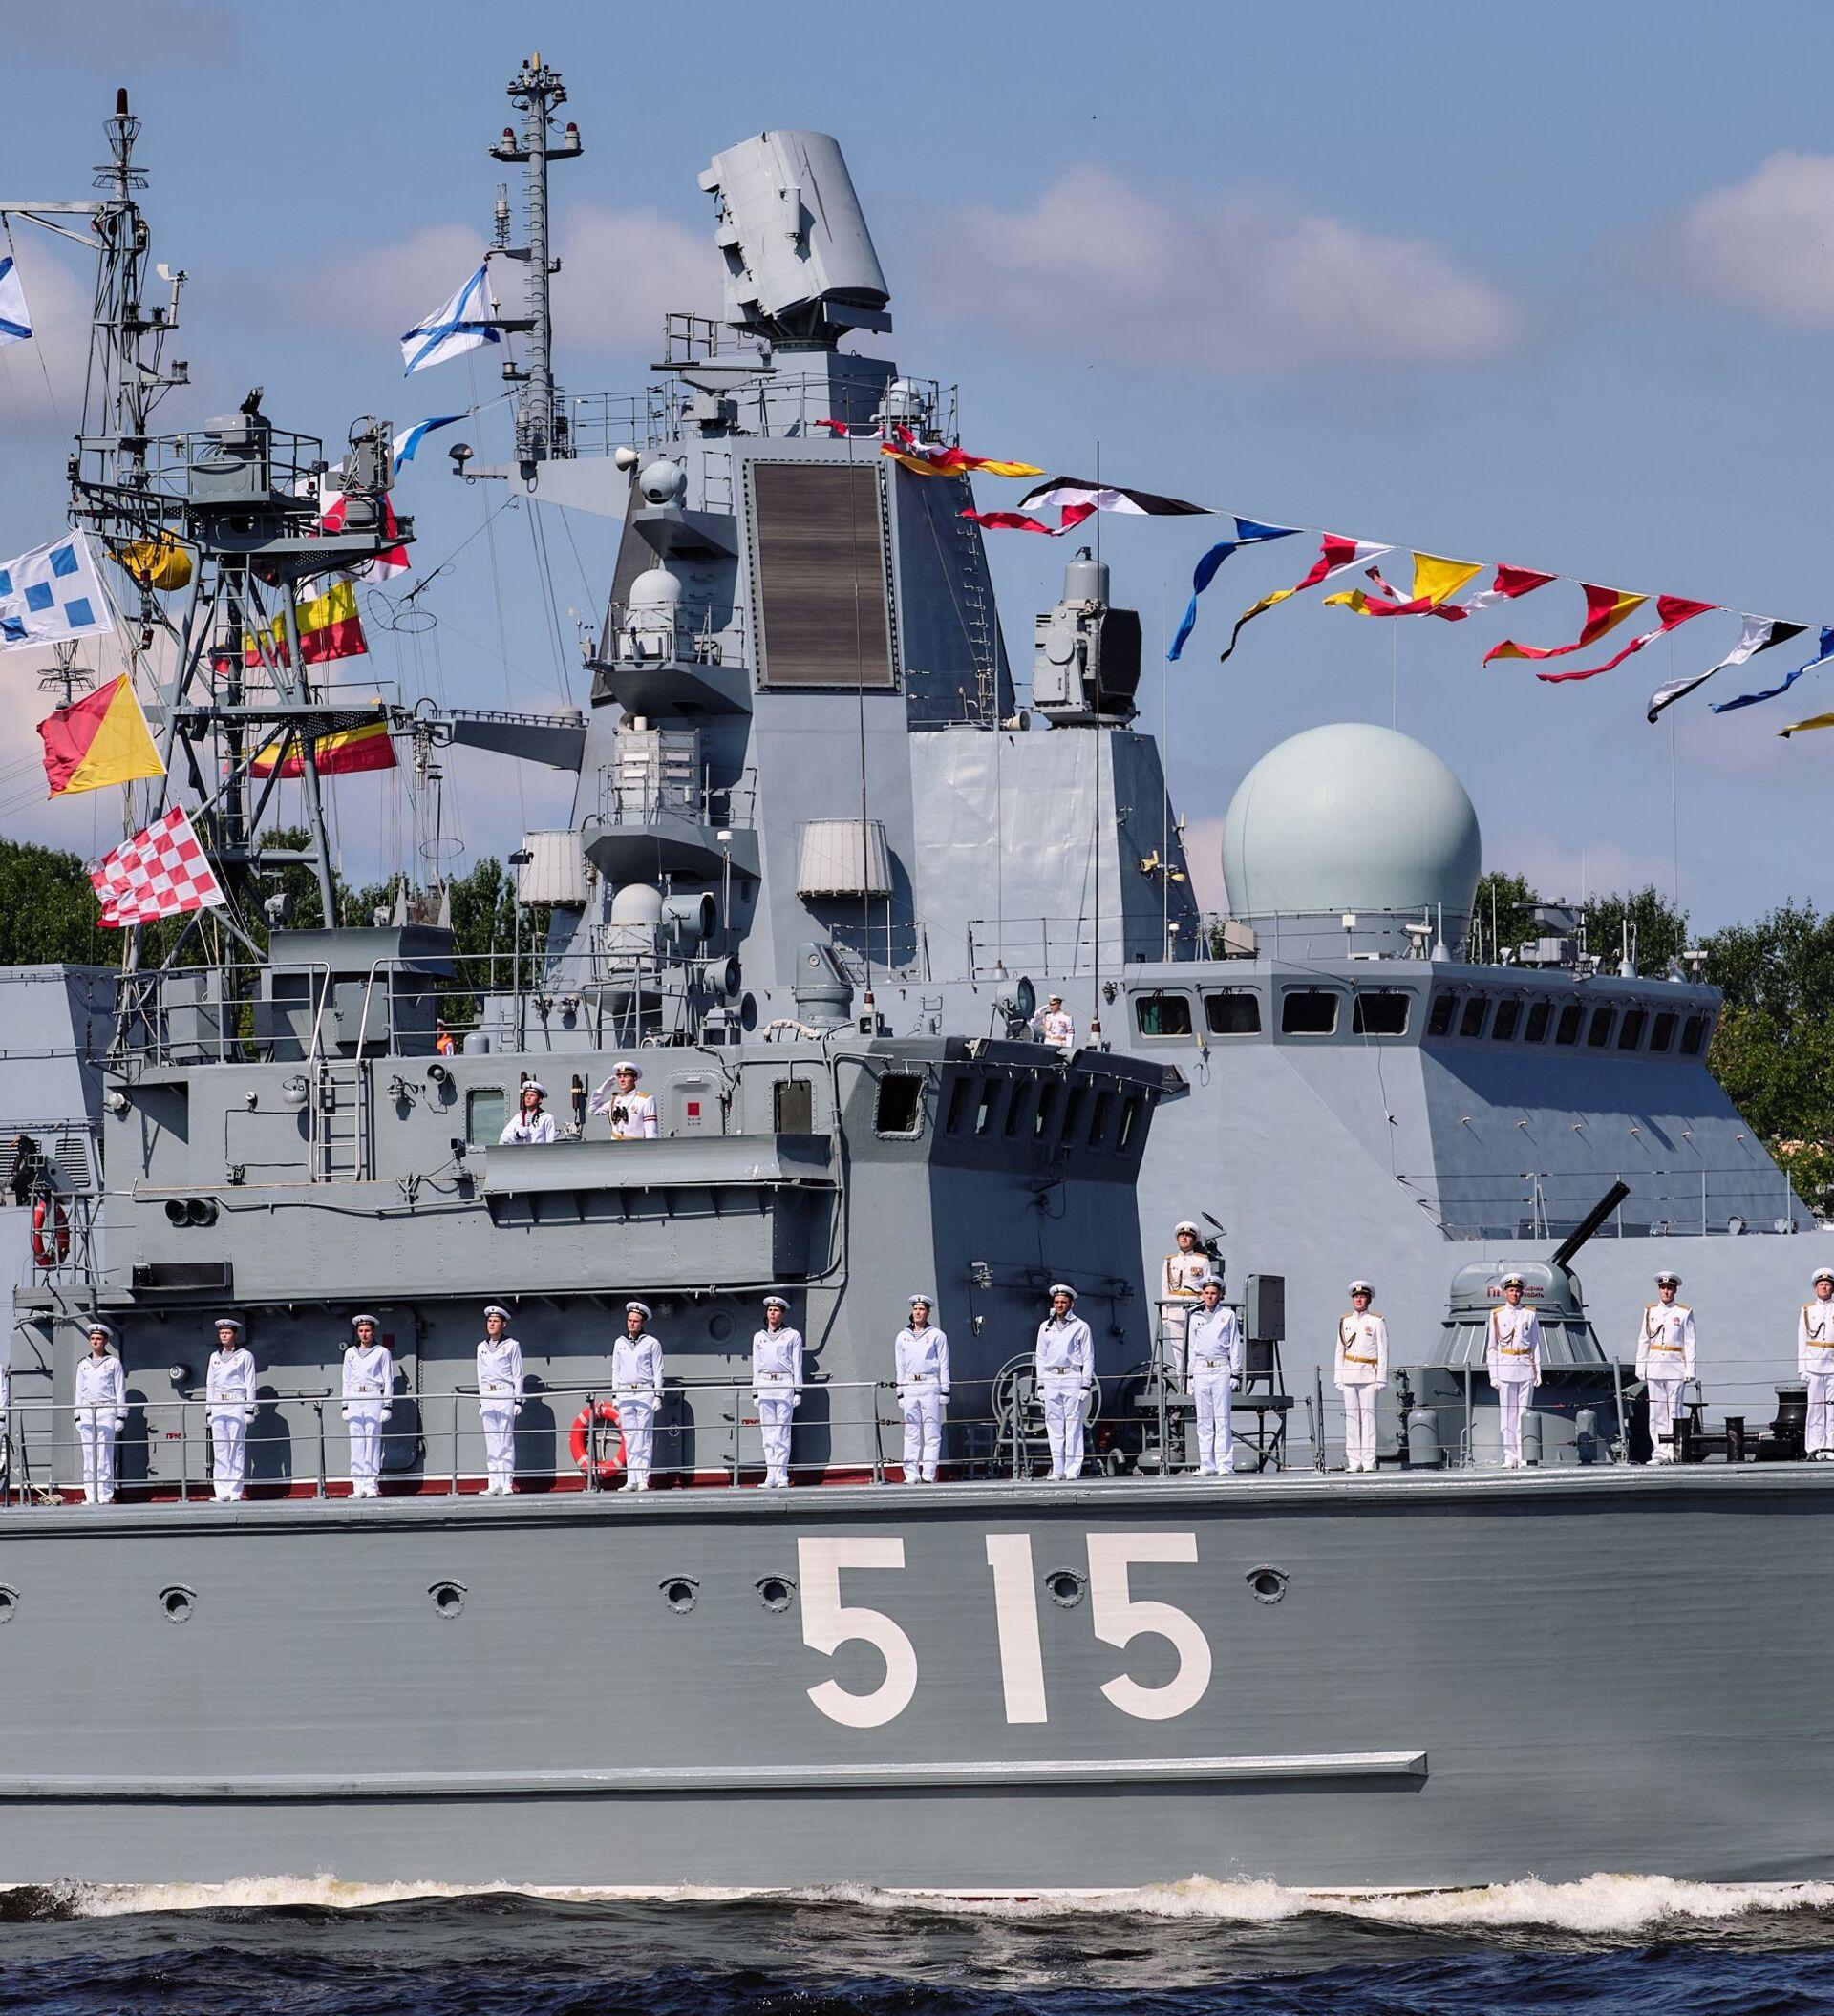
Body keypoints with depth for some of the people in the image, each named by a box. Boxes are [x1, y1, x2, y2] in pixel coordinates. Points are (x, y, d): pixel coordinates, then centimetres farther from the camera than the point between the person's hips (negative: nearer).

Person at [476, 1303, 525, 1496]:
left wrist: (518, 1401, -5)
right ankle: (494, 1484, 2)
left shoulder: (512, 1346, 1)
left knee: (506, 1440, -7)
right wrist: (481, 1402, 14)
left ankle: (507, 1484, -7)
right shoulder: (482, 1348, 15)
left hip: (505, 1395, -5)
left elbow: (517, 1375, 0)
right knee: (491, 1442, 2)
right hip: (487, 1396, 5)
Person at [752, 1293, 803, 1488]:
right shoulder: (759, 1337, 16)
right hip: (764, 1385, 3)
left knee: (782, 1432, -8)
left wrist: (798, 1391, -2)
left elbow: (797, 1364, 5)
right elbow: (756, 1366, 17)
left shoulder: (793, 1336, 7)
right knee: (768, 1433, 0)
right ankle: (771, 1476, 0)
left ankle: (781, 1476, -9)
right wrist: (755, 1392, 11)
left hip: (784, 1385, -3)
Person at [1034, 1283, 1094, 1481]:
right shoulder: (1045, 1327, 15)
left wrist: (1086, 1385, -4)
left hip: (1073, 1377, -4)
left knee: (1073, 1424, -7)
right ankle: (1057, 1469, 3)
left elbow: (1088, 1358, 4)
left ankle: (1072, 1469, -7)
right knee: (1054, 1426, 1)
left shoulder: (1080, 1327, 5)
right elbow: (1040, 1357, 17)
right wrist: (1041, 1386, 9)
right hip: (1051, 1378, 4)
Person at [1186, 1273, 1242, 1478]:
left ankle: (1224, 1464, -8)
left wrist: (1235, 1374, -1)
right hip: (1201, 1371, 3)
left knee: (1222, 1419, -7)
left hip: (1221, 1370, -3)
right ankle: (1206, 1464, 3)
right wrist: (1191, 1376, 12)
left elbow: (1235, 1346, 5)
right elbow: (1192, 1348, 17)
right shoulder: (1196, 1317, 14)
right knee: (1203, 1420, 1)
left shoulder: (1228, 1315, 6)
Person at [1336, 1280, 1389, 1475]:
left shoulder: (1376, 1322, 3)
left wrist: (1381, 1379, -5)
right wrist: (1338, 1379, 11)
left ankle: (1369, 1461, -8)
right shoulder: (1345, 1322, 14)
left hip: (1368, 1375, -4)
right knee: (1351, 1418, 0)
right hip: (1348, 1375, 4)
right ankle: (1353, 1461, 1)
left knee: (1368, 1416, -8)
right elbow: (1340, 1351, 17)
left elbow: (1383, 1353, 2)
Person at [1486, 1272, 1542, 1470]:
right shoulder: (1497, 1316, 5)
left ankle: (1523, 1457, 1)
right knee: (1508, 1414, -2)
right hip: (1505, 1367, -1)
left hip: (1526, 1366, 1)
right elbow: (1492, 1347, 5)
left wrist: (1538, 1372, 3)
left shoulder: (1530, 1315, 7)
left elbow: (1536, 1344, 9)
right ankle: (1509, 1457, -1)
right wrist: (1493, 1375, -1)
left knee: (1523, 1412, 0)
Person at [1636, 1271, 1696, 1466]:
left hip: (1675, 1368, -2)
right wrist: (1641, 1368, 7)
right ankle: (1659, 1453, 0)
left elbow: (1690, 1344, 4)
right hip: (1654, 1368, 2)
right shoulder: (1650, 1312, 12)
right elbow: (1643, 1341, 13)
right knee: (1656, 1413, -1)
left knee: (1674, 1412, -5)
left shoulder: (1684, 1313, 4)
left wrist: (1689, 1371, -3)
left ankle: (1672, 1452, -4)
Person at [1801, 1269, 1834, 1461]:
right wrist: (1802, 1369, 1)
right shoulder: (1807, 1311, 10)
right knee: (1815, 1407, -3)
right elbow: (1801, 1341, 9)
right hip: (1813, 1364, 0)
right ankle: (1814, 1449, -1)